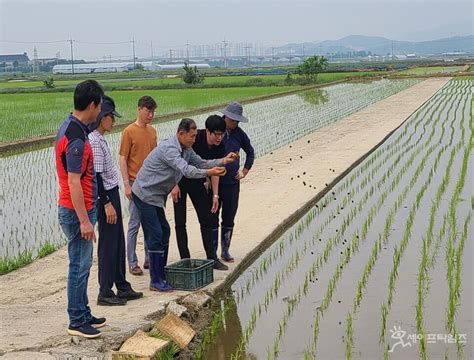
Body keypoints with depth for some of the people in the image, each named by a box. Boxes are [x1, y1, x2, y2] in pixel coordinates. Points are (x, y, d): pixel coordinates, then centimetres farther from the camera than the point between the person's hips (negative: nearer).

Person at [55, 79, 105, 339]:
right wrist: (84, 220, -23)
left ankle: (83, 314, 27)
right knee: (79, 266, -1)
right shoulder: (76, 138, -23)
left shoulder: (71, 127, 9)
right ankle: (77, 321, 8)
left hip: (77, 209, 10)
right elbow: (73, 183, -25)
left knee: (82, 264, 17)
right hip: (77, 212, -10)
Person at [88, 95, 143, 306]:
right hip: (105, 196, -10)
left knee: (118, 243, 15)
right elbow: (97, 176, -21)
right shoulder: (94, 142, -18)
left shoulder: (100, 139, 12)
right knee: (108, 245, -3)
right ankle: (105, 293, 4)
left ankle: (122, 287, 24)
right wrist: (107, 203, -21)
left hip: (111, 194, 10)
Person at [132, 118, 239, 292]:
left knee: (164, 231, 13)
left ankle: (161, 274, 21)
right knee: (155, 235, -11)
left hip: (156, 195, 10)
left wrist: (223, 161, -2)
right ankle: (156, 282, -8)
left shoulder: (186, 150, 8)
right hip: (145, 194, -10)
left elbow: (201, 163, 9)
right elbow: (186, 170, -34)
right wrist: (208, 173, -43)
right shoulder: (169, 148, -24)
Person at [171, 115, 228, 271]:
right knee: (180, 222, -4)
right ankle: (185, 260, 2)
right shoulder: (195, 139, -27)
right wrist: (174, 185, -21)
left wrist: (215, 195, -3)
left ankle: (212, 258, 10)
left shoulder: (219, 148, -10)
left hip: (197, 182, 5)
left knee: (206, 219, 4)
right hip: (180, 181, -5)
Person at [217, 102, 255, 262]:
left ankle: (225, 250, 22)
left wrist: (245, 171, 14)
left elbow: (250, 152, 22)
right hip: (214, 182, -4)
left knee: (229, 219, 10)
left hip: (232, 183, 4)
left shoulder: (239, 134, 4)